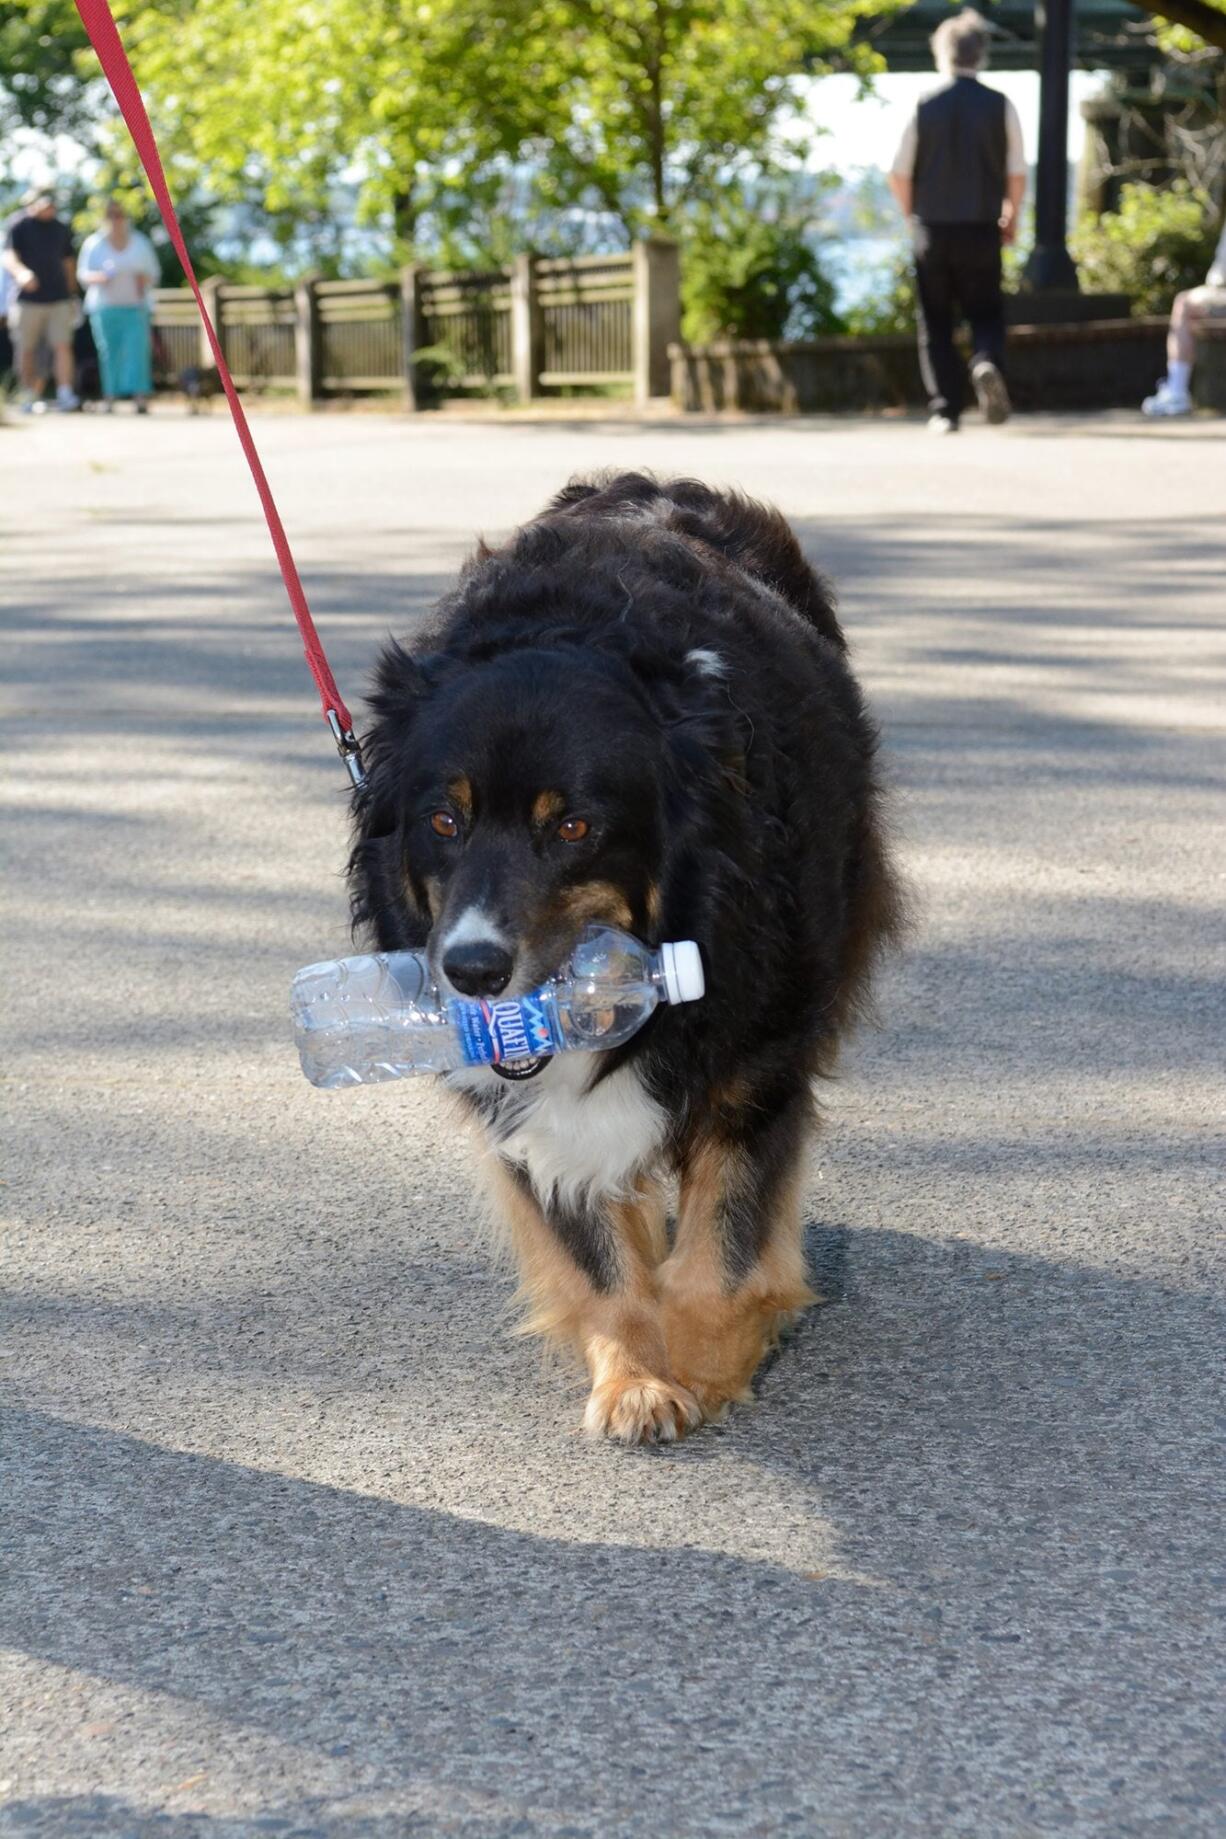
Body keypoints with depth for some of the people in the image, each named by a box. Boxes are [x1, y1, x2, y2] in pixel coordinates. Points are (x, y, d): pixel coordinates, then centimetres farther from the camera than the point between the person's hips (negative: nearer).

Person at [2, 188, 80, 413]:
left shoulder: (61, 229, 13)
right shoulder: (20, 227, -1)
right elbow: (9, 257, -12)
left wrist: (72, 296, 21)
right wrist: (21, 272, -34)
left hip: (58, 299, 3)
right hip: (28, 299, -3)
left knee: (62, 345, -10)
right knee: (27, 350, 3)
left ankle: (65, 393, -13)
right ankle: (28, 396, 12)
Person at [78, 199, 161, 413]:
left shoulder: (140, 242, 11)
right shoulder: (94, 243, 4)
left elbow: (153, 272, 17)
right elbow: (83, 274, 3)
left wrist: (145, 280, -6)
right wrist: (99, 277, -18)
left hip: (134, 306, 1)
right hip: (104, 305, -1)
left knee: (137, 347, -14)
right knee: (108, 352, -4)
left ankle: (140, 395, -22)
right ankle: (109, 395, 2)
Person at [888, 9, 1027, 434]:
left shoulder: (925, 108, -1)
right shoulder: (1000, 107, -1)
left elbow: (899, 175, -1)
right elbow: (1017, 175, -2)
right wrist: (1011, 219, 14)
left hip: (931, 229, 0)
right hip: (981, 230, 0)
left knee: (935, 324, 9)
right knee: (986, 313, 13)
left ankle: (944, 411, 4)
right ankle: (987, 361, -19)